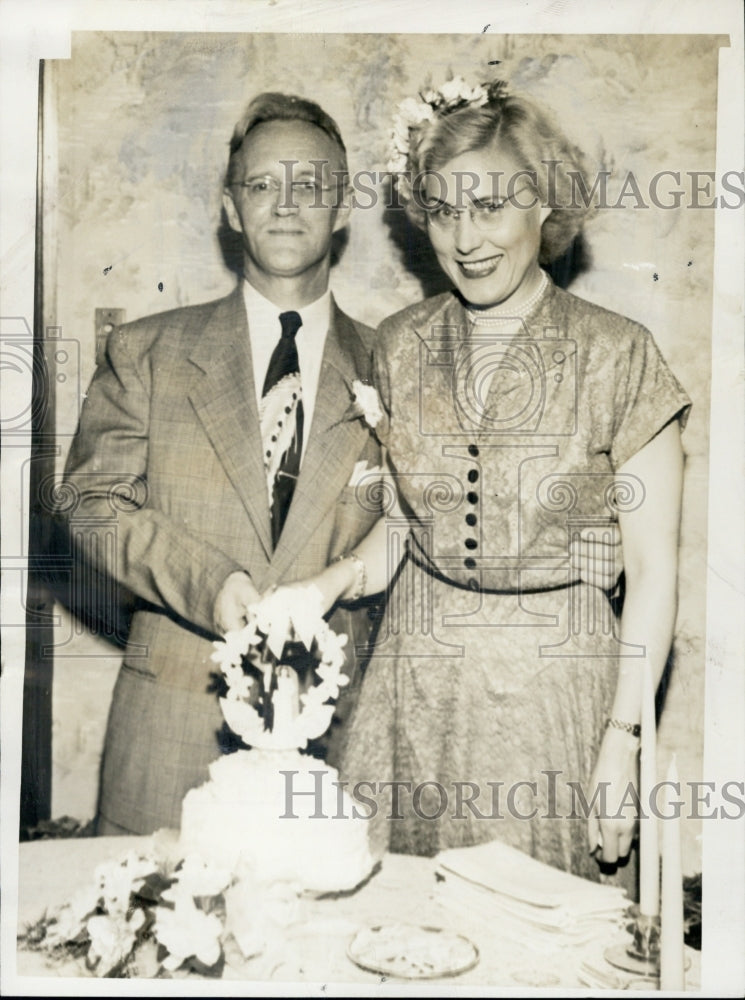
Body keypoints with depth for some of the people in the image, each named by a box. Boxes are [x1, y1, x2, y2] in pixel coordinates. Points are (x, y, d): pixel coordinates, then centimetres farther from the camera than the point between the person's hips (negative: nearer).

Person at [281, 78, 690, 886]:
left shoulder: (616, 354, -9)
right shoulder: (399, 345, 2)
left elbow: (652, 566, -7)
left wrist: (623, 741, -10)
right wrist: (314, 593, -8)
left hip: (552, 689, -3)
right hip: (415, 691, 3)